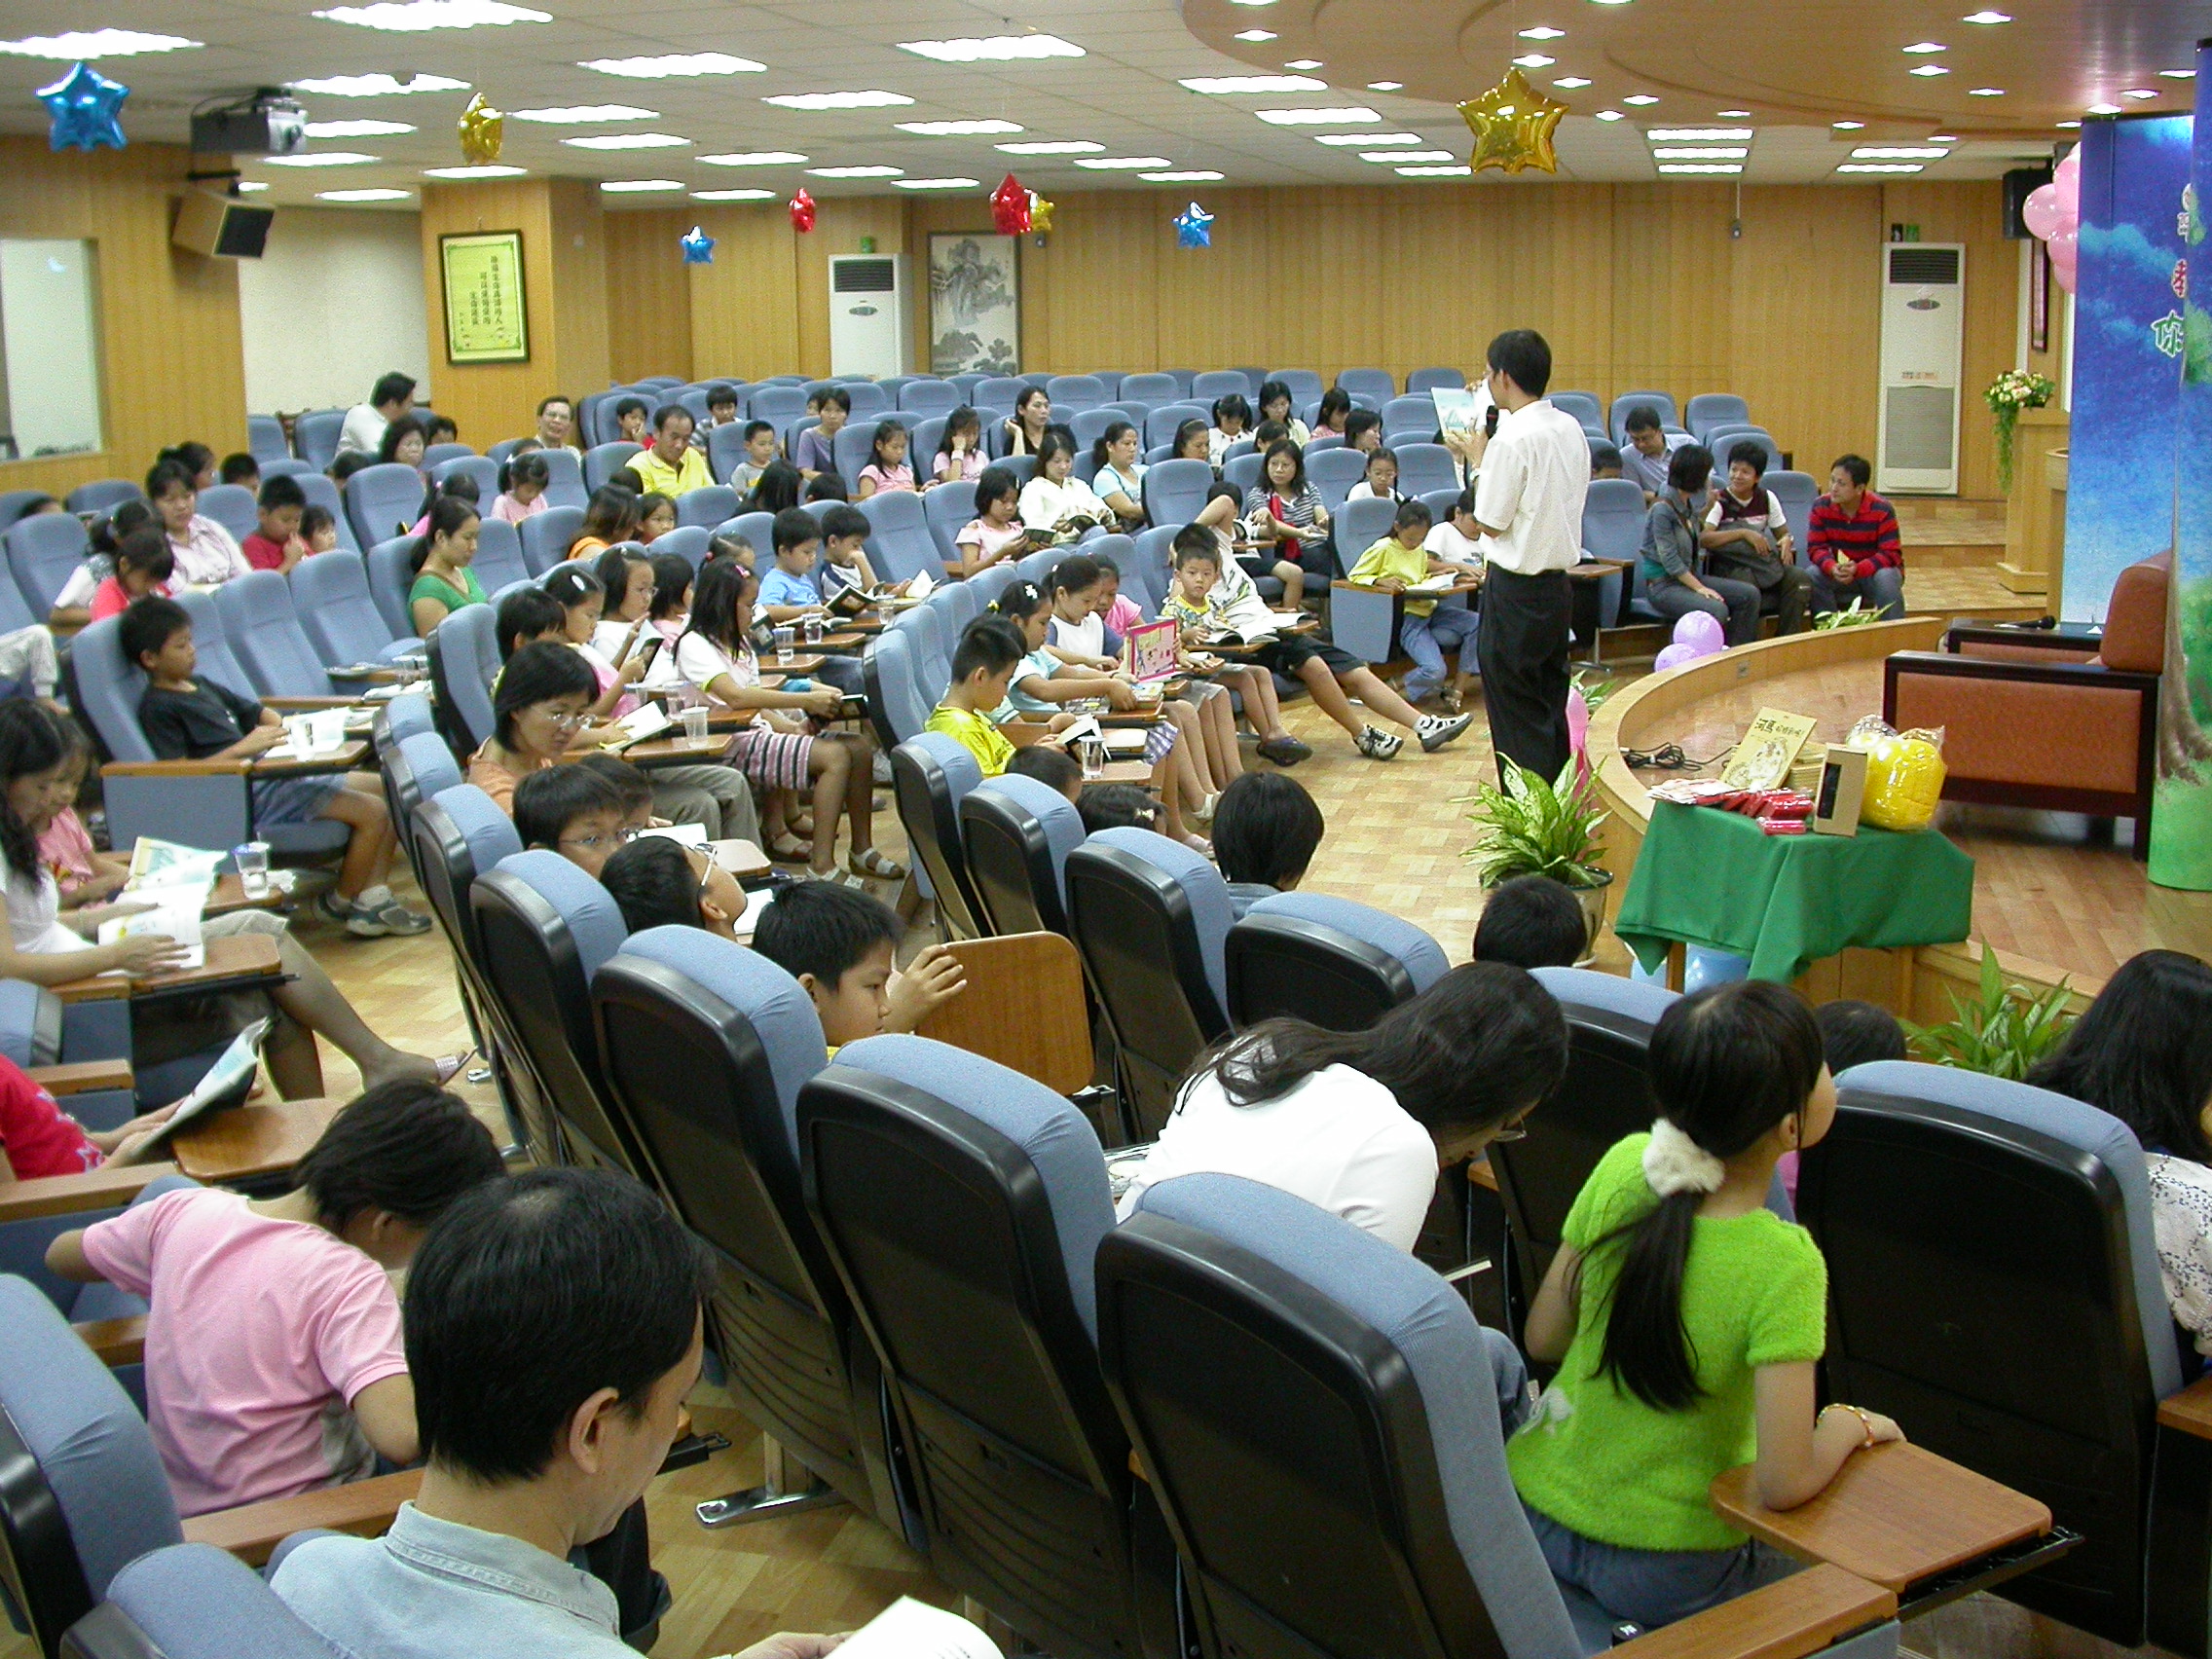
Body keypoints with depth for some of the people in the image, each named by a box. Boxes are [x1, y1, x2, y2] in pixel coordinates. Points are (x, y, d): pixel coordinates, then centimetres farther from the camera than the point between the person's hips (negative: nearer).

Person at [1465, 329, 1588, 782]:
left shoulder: (1512, 439, -19)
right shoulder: (1570, 428, 5)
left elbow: (1490, 521, -13)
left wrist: (1479, 461, -2)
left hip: (1516, 591, -8)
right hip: (1558, 583, 8)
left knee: (1516, 715, 0)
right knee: (1552, 707, 16)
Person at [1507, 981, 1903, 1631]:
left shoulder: (1624, 1167, -13)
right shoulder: (1782, 1265, -27)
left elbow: (1542, 1339, -2)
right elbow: (1784, 1484, -25)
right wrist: (1851, 1425, -6)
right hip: (1663, 1570, -5)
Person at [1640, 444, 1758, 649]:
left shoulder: (1688, 503, 7)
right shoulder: (1662, 509, -19)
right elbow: (1670, 561, -21)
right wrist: (1700, 588, -21)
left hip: (1688, 576, 9)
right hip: (1662, 585, -9)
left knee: (1749, 595, -3)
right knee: (1716, 609, -32)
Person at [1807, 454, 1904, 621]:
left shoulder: (1882, 510, -18)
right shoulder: (1821, 507, -10)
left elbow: (1891, 554, -20)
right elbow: (1816, 547, -11)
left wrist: (1858, 570, -37)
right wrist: (1833, 568, -34)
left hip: (1874, 571, -2)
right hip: (1840, 575, 2)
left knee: (1886, 579, -35)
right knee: (1813, 576, -26)